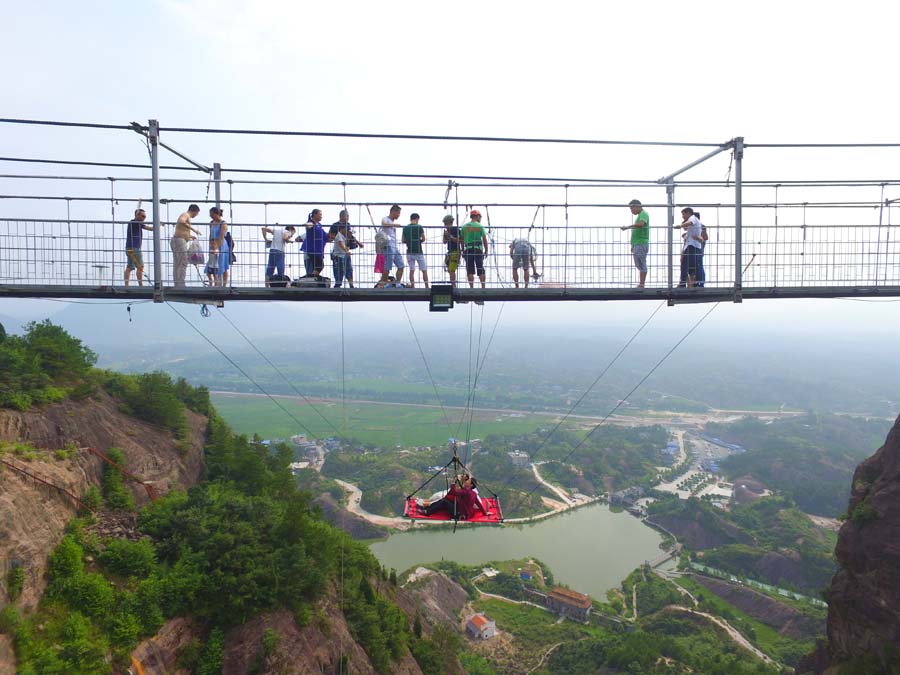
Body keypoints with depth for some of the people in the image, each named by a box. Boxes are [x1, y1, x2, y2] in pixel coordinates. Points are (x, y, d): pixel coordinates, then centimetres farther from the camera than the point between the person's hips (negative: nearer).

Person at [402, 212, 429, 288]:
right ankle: (427, 287, 3)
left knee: (411, 270, 7)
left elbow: (403, 241, 6)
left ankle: (413, 286, 4)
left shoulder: (405, 228, 6)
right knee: (424, 270, 4)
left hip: (409, 252, 4)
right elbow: (423, 239, -5)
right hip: (418, 251, -4)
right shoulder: (419, 227, -6)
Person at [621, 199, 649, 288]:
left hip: (641, 244, -10)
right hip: (637, 244, 10)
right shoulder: (639, 215, 22)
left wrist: (628, 227, -31)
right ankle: (641, 285, 16)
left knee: (641, 265, -10)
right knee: (639, 265, 12)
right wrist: (633, 245, 25)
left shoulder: (644, 214, -8)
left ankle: (641, 285, -11)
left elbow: (641, 224, -31)